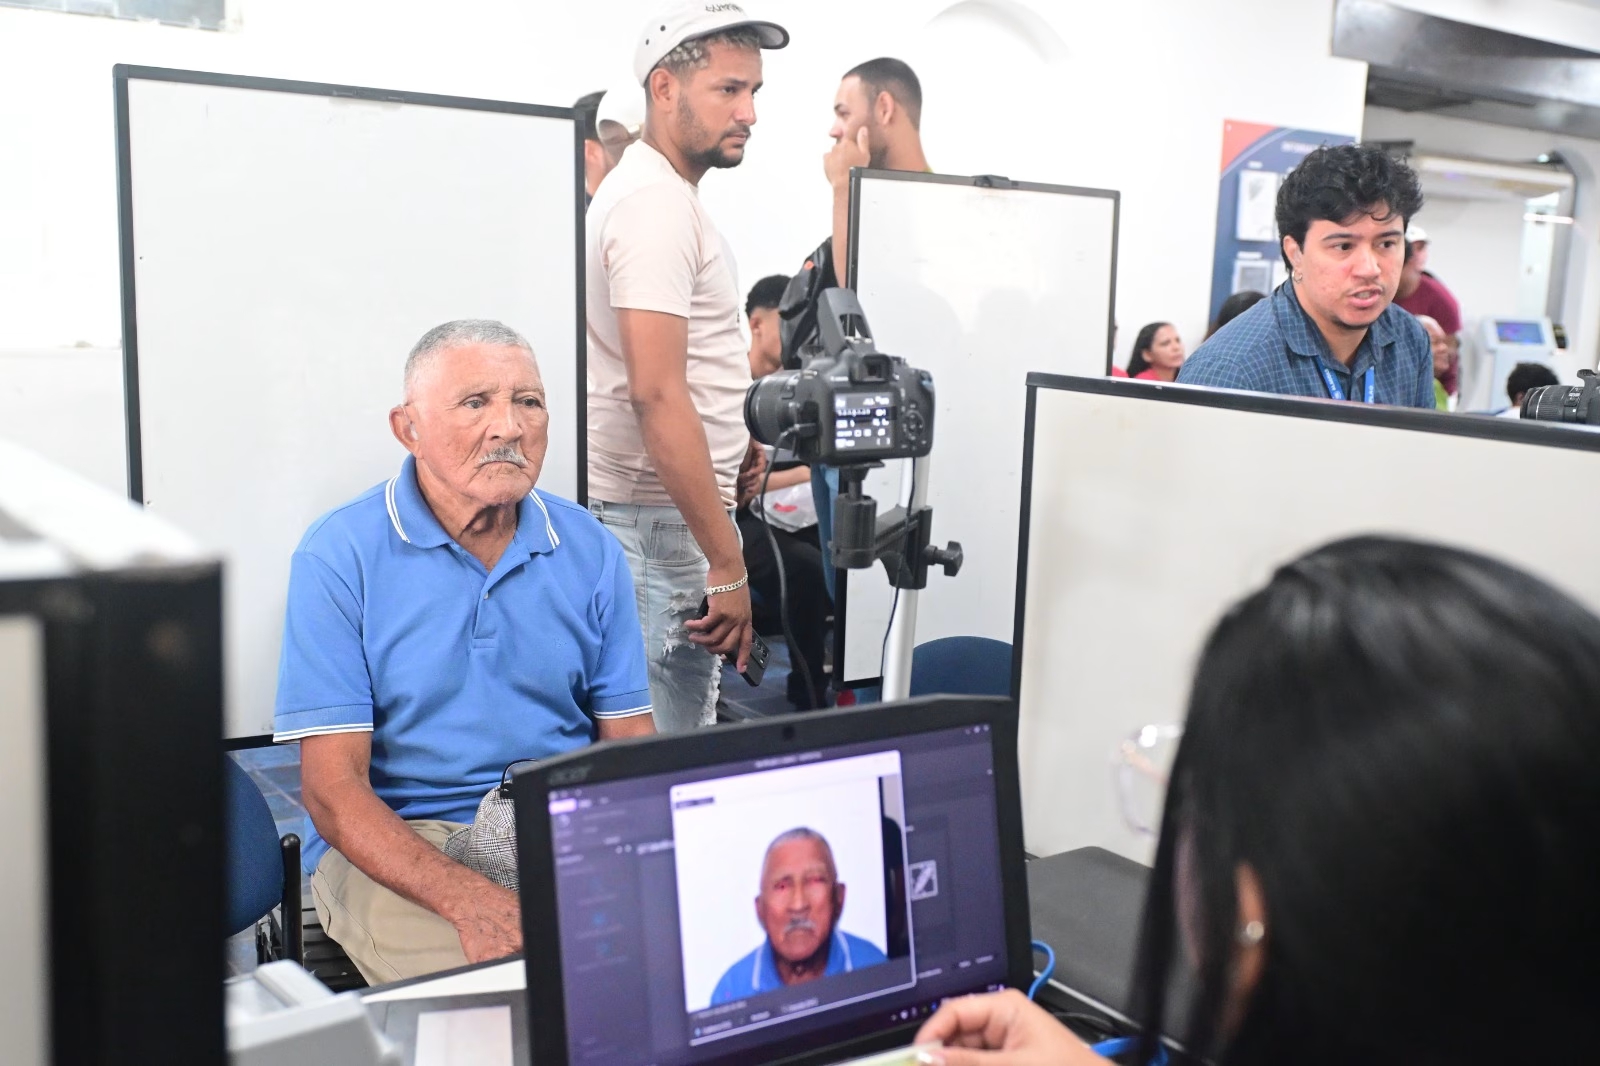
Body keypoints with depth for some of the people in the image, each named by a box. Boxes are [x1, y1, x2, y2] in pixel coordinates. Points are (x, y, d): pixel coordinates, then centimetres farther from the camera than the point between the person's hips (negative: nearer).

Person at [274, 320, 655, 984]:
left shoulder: (589, 550, 6)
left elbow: (630, 743, 4)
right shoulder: (338, 554, -6)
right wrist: (467, 899, -28)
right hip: (395, 844, -3)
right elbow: (331, 786, -12)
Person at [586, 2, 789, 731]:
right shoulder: (656, 202, -15)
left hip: (665, 513, 10)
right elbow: (656, 394, -23)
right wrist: (727, 564, -22)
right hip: (663, 521, -10)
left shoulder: (654, 191, 17)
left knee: (672, 738, 14)